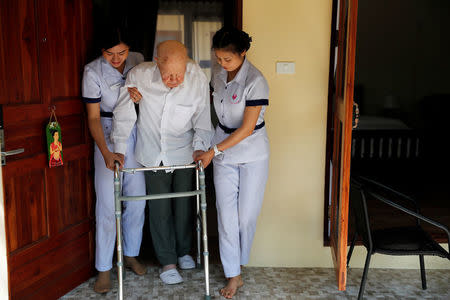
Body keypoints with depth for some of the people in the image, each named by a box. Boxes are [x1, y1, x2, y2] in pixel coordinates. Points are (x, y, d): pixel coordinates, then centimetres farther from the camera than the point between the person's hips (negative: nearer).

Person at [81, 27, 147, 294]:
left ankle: (131, 254, 28)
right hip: (108, 137, -4)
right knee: (108, 203, -5)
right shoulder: (93, 72, -12)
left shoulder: (138, 60, -1)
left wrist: (139, 90, -15)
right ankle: (104, 268, 8)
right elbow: (93, 117, -13)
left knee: (138, 197, 8)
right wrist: (106, 153, -24)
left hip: (137, 135, 4)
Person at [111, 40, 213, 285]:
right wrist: (119, 150, -9)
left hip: (184, 152, 1)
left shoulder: (198, 78, -20)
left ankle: (183, 251, 35)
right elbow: (124, 114, -9)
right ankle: (167, 262, 18)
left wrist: (199, 147, -16)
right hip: (152, 152, 0)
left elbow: (202, 119, -7)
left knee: (184, 204, 11)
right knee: (159, 207, 3)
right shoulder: (139, 76, -22)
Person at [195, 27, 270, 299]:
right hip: (224, 154, 5)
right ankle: (234, 276, 10)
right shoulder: (219, 77, 3)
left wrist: (214, 151, -17)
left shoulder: (255, 81, -18)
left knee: (247, 214, 6)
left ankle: (240, 262, 30)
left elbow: (247, 128, -19)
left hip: (252, 155, -5)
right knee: (226, 214, 1)